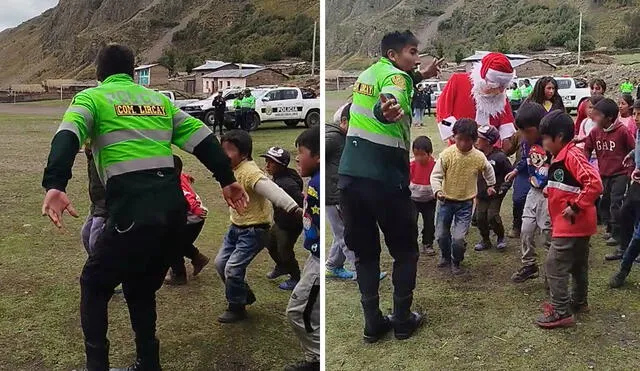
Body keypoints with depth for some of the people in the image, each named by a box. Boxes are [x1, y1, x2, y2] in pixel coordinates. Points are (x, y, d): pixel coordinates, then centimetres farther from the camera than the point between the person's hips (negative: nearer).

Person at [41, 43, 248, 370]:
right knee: (141, 288, 23)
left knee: (94, 284, 15)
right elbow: (201, 137, 14)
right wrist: (227, 179, 15)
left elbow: (68, 137, -12)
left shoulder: (91, 97, 8)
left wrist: (55, 186, -26)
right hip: (174, 205, 5)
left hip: (133, 207, -5)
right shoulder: (158, 99, 22)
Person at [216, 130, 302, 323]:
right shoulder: (233, 169, 2)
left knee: (233, 268, -11)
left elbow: (272, 190, -39)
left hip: (253, 231, -9)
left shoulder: (250, 172, -25)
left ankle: (237, 308, 11)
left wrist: (293, 208, -51)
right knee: (221, 263, 14)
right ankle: (245, 294, 33)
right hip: (236, 227, 9)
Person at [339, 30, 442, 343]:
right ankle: (402, 320, 17)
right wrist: (386, 112, -53)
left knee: (364, 252, 14)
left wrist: (420, 76, 40)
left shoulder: (370, 73, 16)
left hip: (350, 174, 7)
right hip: (385, 177, -7)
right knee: (405, 251, 13)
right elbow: (389, 102, -32)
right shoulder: (395, 75, -7)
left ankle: (373, 323, 15)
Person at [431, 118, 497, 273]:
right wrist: (438, 191, -31)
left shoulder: (479, 157, -9)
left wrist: (491, 185, 28)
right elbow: (436, 175, -14)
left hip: (466, 203, 0)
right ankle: (445, 257, 40)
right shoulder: (447, 154, -14)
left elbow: (488, 170, 14)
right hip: (446, 201, 1)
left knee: (458, 238, -10)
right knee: (441, 234, 8)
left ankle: (456, 262, 21)